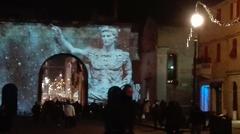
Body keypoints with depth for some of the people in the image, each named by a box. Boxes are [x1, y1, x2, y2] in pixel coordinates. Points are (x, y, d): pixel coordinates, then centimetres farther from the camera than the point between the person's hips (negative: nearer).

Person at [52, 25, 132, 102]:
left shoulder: (123, 55, 5)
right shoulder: (93, 53, 7)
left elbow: (129, 74, 14)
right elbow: (72, 50, -3)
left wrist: (121, 85, -4)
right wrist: (60, 36, -15)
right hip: (95, 94, 1)